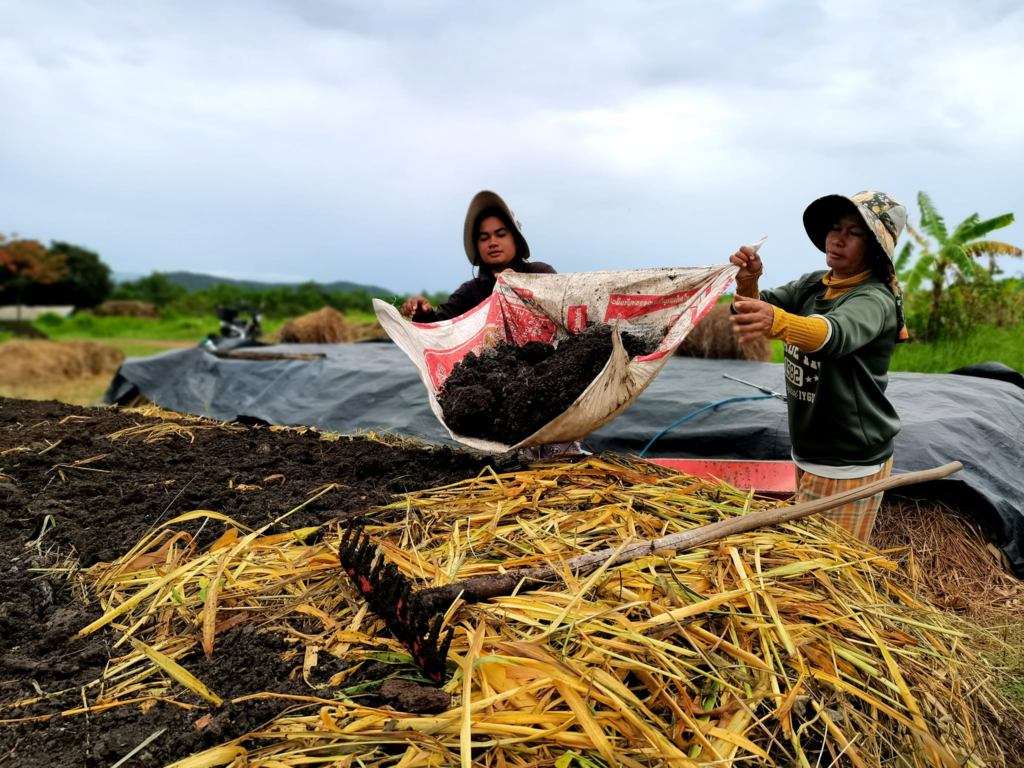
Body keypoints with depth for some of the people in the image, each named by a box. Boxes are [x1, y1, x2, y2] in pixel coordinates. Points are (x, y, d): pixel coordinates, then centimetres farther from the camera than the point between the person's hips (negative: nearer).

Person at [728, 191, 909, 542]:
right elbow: (754, 309, -6)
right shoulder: (812, 285, 5)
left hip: (849, 464, -7)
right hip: (807, 454, 7)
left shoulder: (875, 300, -18)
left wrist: (777, 321, -60)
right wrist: (748, 283, -29)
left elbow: (836, 333, -40)